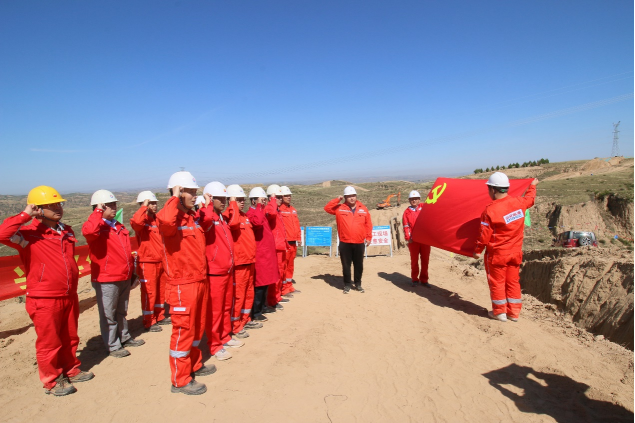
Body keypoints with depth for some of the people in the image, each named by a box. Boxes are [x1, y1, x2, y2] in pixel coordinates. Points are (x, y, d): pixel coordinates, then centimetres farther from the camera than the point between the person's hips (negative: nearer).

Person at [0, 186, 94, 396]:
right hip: (44, 300, -6)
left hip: (70, 296, 6)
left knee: (70, 338, 19)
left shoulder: (67, 231, 7)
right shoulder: (29, 234, -13)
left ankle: (70, 370, 37)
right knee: (49, 343, 9)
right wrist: (26, 214, -23)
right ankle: (52, 381, 25)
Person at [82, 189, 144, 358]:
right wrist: (98, 212, -25)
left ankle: (124, 337, 36)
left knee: (121, 311, 22)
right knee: (108, 315, 5)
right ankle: (113, 346, 17)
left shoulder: (119, 227, 14)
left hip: (125, 278, 8)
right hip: (106, 280, -8)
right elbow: (88, 230, -38)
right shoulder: (97, 227, -11)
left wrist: (132, 271, 20)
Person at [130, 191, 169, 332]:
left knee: (161, 291, 16)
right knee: (149, 293, 1)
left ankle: (159, 317, 31)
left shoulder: (157, 219, 12)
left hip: (160, 262, 8)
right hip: (147, 263, -8)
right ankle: (149, 323, 13)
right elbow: (135, 221, -37)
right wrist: (144, 207, -25)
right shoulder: (142, 220, -11)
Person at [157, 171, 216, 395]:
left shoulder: (193, 217, 11)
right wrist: (175, 198, -26)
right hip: (182, 285, -9)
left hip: (200, 281, 9)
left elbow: (205, 226, 32)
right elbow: (165, 219, -41)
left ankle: (194, 365, 39)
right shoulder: (172, 218, -16)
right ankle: (180, 380, 17)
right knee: (183, 330, 2)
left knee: (197, 326, 21)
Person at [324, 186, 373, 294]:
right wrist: (337, 199, -10)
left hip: (359, 243, 1)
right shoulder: (340, 208, 2)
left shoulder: (363, 209, 5)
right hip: (345, 243, -1)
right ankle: (347, 285, 20)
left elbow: (368, 224, 8)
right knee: (346, 265, 6)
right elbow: (327, 208, -6)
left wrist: (369, 237, 4)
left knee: (359, 265, 11)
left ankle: (358, 284, 27)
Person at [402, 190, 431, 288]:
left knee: (425, 260, 6)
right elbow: (406, 226, 0)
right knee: (414, 260, 6)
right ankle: (415, 279, 18)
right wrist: (408, 238, -8)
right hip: (413, 239, -1)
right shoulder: (407, 212, 5)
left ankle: (424, 279, 18)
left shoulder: (424, 208, 9)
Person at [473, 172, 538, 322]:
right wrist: (532, 186, 40)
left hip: (497, 253, -5)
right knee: (513, 281, 15)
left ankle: (499, 312, 18)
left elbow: (484, 234, -17)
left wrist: (478, 250, -4)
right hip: (515, 252, 6)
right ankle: (514, 312, 23)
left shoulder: (490, 210, -21)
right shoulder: (519, 202, -5)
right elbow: (530, 198, 20)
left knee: (497, 282, 8)